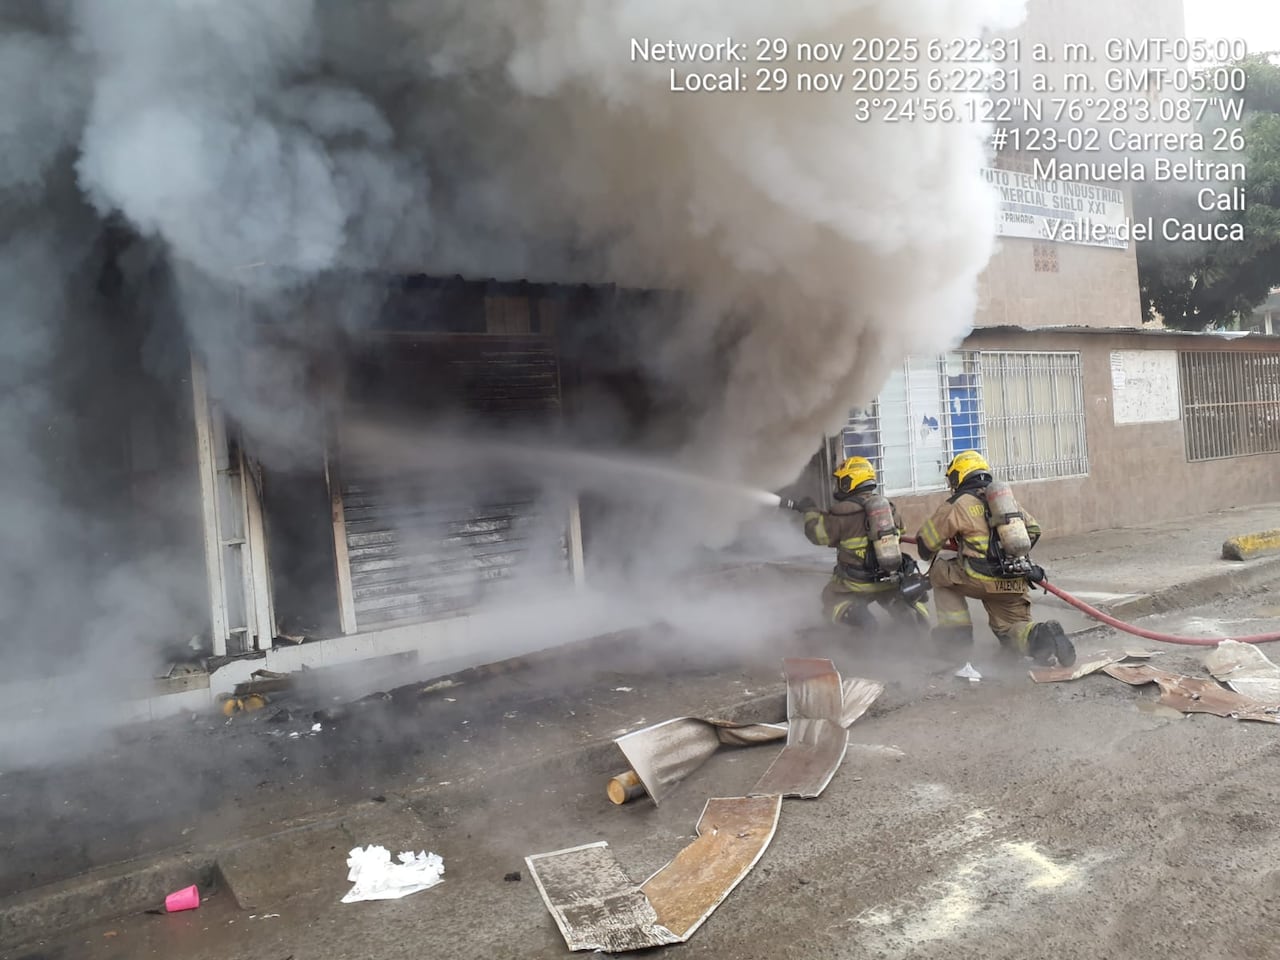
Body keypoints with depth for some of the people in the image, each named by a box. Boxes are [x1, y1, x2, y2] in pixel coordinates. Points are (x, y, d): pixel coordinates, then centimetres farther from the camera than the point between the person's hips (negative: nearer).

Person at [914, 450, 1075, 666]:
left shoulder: (958, 504, 1)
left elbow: (925, 544, 6)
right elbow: (1033, 530, 26)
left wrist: (929, 554, 30)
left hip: (982, 580, -6)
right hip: (1016, 583, 6)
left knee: (940, 571, 17)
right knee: (1012, 627, 20)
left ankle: (956, 632, 11)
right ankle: (1041, 636, -12)